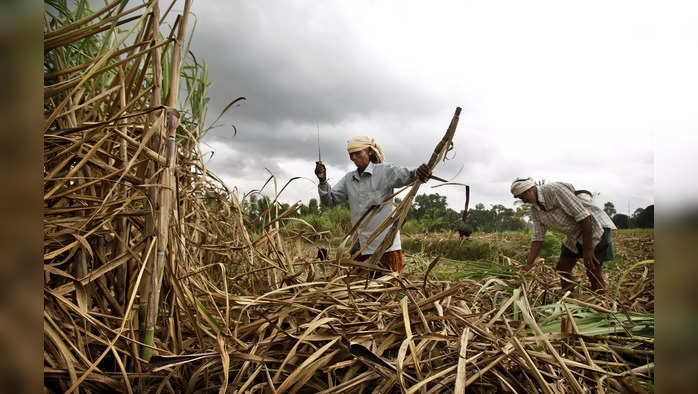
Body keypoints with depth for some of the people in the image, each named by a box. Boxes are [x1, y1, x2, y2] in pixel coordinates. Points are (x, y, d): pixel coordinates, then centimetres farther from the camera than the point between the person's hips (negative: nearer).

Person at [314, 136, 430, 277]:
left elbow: (406, 175, -21)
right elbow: (329, 200, 10)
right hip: (361, 247, 5)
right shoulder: (348, 179, 12)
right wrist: (323, 181, -7)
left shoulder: (385, 171, -3)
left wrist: (418, 173, -44)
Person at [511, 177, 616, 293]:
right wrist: (529, 264, -4)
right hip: (574, 235, 8)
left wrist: (588, 249, -23)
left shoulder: (554, 190, -25)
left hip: (595, 226, -8)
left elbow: (583, 216, -26)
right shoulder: (534, 209, 1)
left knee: (593, 271, -12)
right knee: (562, 268, 7)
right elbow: (537, 237, 3)